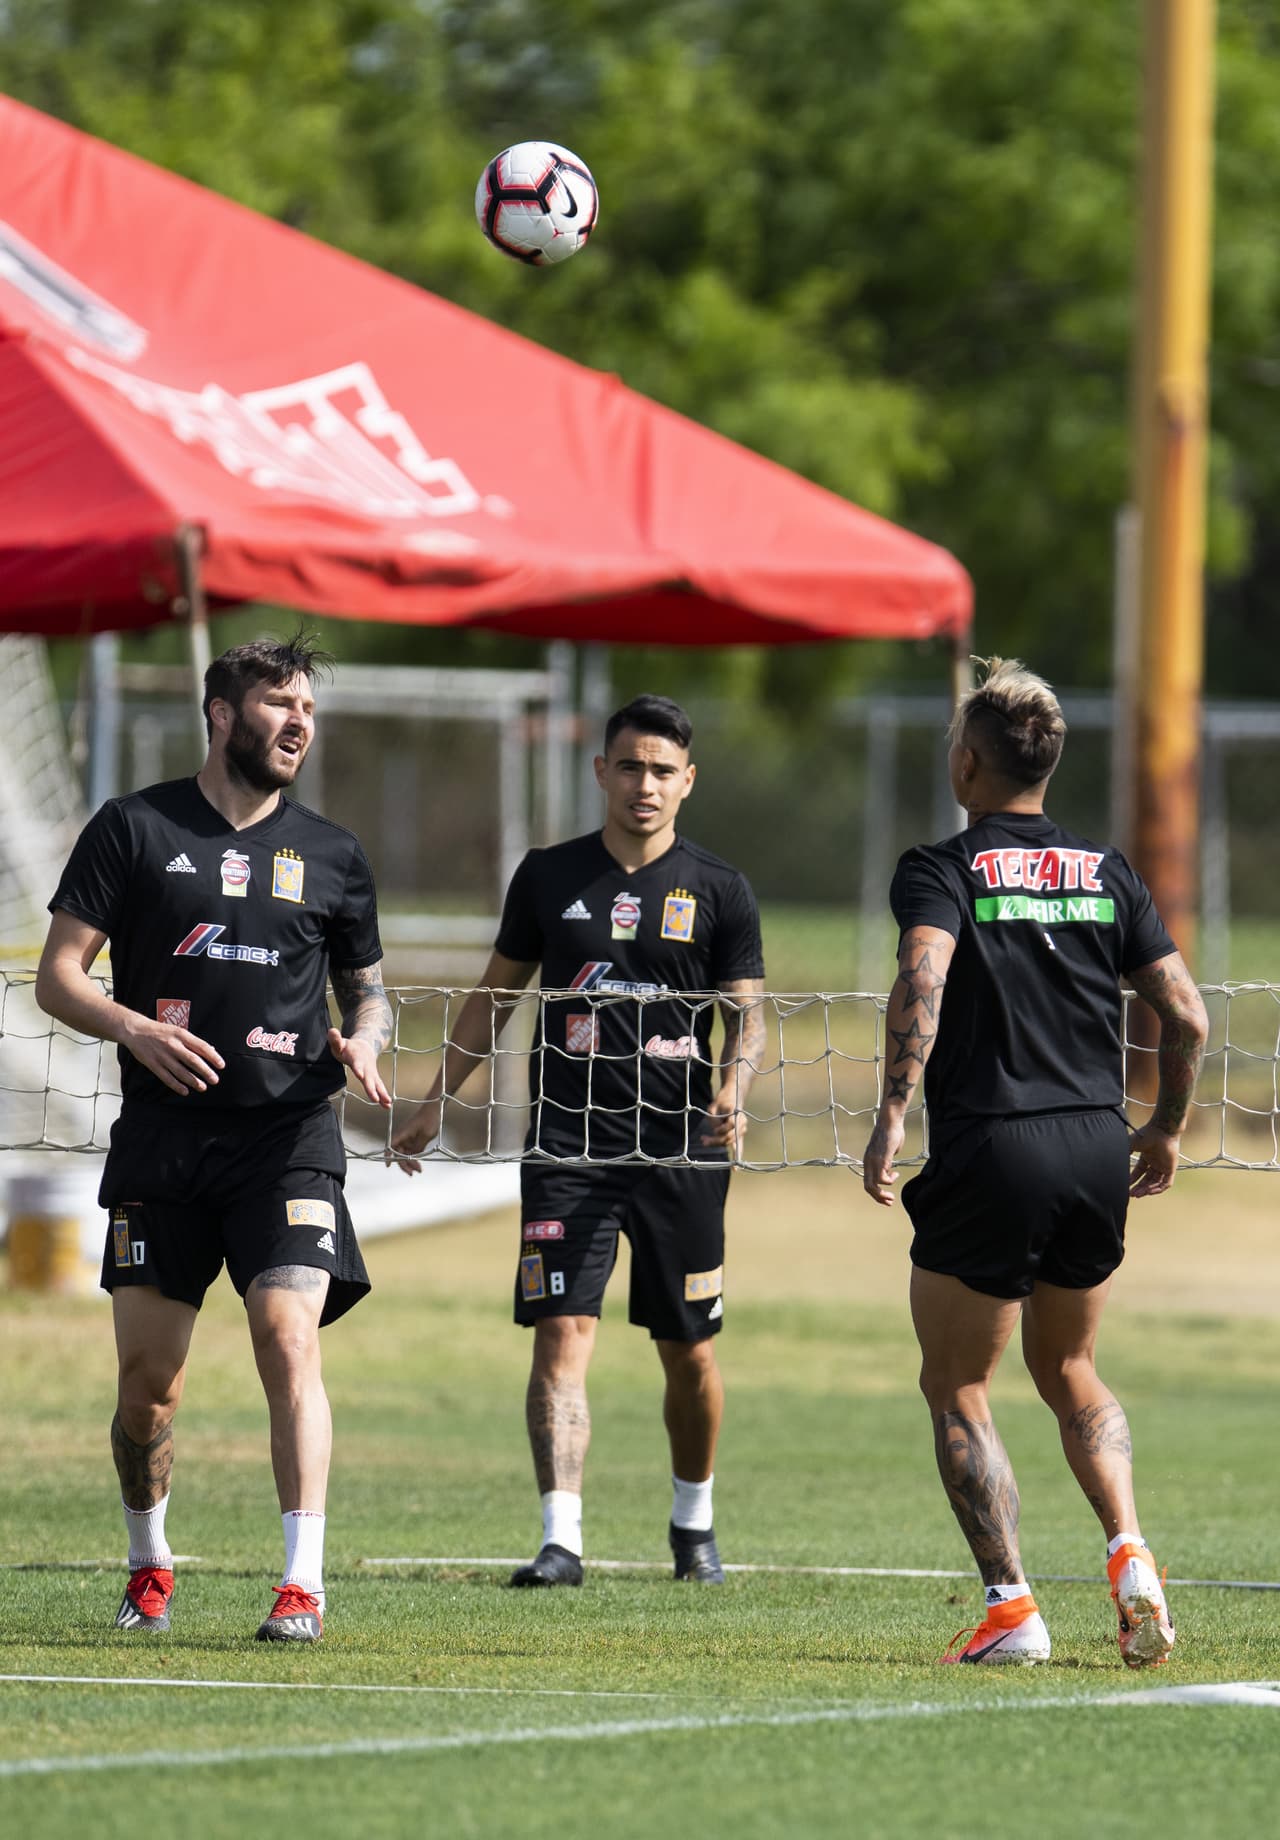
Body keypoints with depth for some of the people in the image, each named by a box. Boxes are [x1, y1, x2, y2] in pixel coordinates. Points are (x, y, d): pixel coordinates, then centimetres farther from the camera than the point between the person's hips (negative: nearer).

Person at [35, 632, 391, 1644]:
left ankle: (304, 1580, -20)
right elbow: (58, 973, 3)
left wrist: (364, 1040, -2)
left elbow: (368, 987, 22)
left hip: (288, 1134, 0)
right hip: (163, 1137, 0)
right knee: (148, 1379, 2)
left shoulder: (332, 855, 12)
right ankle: (149, 1563, 26)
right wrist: (134, 1027, -16)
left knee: (289, 1332, -19)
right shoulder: (134, 828, 5)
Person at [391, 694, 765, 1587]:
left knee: (690, 1354, 8)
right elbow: (496, 993, 17)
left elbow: (748, 1013, 3)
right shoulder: (549, 876, 8)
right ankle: (561, 1537, -16)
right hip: (567, 1143, 0)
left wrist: (733, 1091, -17)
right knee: (562, 1337, -12)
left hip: (681, 1149, 0)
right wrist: (437, 1101, 14)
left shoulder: (719, 892, 3)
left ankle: (694, 1520, 30)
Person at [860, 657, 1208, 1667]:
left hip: (990, 1153, -5)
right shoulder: (1106, 872, 10)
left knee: (956, 1386, 9)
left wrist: (892, 1116, -24)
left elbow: (922, 981, -23)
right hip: (1098, 1149, 5)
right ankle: (1131, 1554, 1)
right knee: (1069, 1370, 23)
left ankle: (1011, 1606, -1)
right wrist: (1167, 1128, 20)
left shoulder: (942, 871, -3)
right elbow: (1187, 1015, 7)